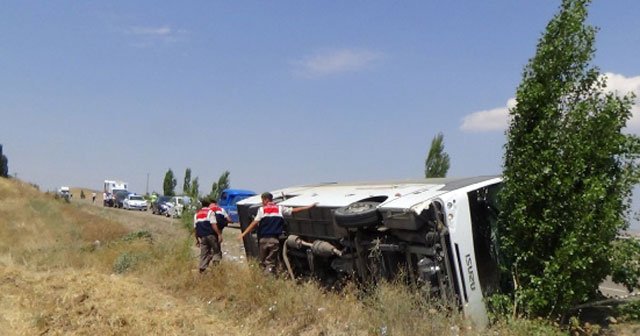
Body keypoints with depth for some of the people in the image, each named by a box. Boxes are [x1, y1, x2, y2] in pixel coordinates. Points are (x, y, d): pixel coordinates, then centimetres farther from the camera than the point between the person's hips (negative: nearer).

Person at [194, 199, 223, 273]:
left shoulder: (196, 214, 19)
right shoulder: (210, 212, -1)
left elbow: (195, 228, 18)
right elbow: (213, 225, -13)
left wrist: (197, 239, 22)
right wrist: (219, 234, -14)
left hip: (202, 237, 5)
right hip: (211, 235, -5)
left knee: (204, 254, 10)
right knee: (216, 251, 3)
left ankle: (202, 269, 6)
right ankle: (216, 261, -21)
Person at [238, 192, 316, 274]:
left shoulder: (261, 209, 3)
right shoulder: (280, 209, 8)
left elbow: (254, 223, -4)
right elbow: (294, 210, 8)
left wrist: (243, 234, -1)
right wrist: (310, 206, 14)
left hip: (263, 239, 0)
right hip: (274, 239, 0)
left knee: (263, 261, 13)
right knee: (271, 262, 3)